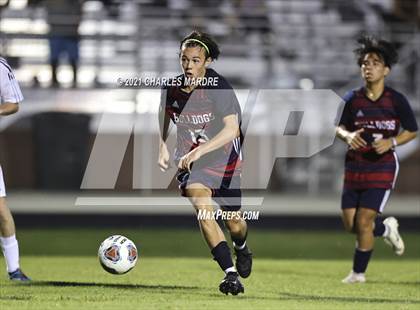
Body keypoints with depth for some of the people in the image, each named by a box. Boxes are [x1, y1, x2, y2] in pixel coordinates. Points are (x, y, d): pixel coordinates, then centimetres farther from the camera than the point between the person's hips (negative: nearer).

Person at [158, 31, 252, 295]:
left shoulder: (219, 88, -21)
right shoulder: (172, 89, -7)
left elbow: (231, 129, -32)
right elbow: (164, 116, 16)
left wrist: (200, 151, -41)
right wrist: (162, 148, 5)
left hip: (224, 159, -2)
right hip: (189, 159, 2)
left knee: (234, 224, 9)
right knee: (201, 206, -26)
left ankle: (241, 247, 50)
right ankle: (230, 273, -26)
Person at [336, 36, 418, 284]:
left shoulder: (396, 100, -6)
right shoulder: (353, 99, 0)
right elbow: (339, 126, 9)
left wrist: (391, 142, -16)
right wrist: (348, 136, -14)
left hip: (382, 167, -4)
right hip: (355, 167, 4)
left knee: (364, 221, -10)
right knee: (350, 223, 3)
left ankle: (359, 272, 9)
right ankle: (386, 229, 35)